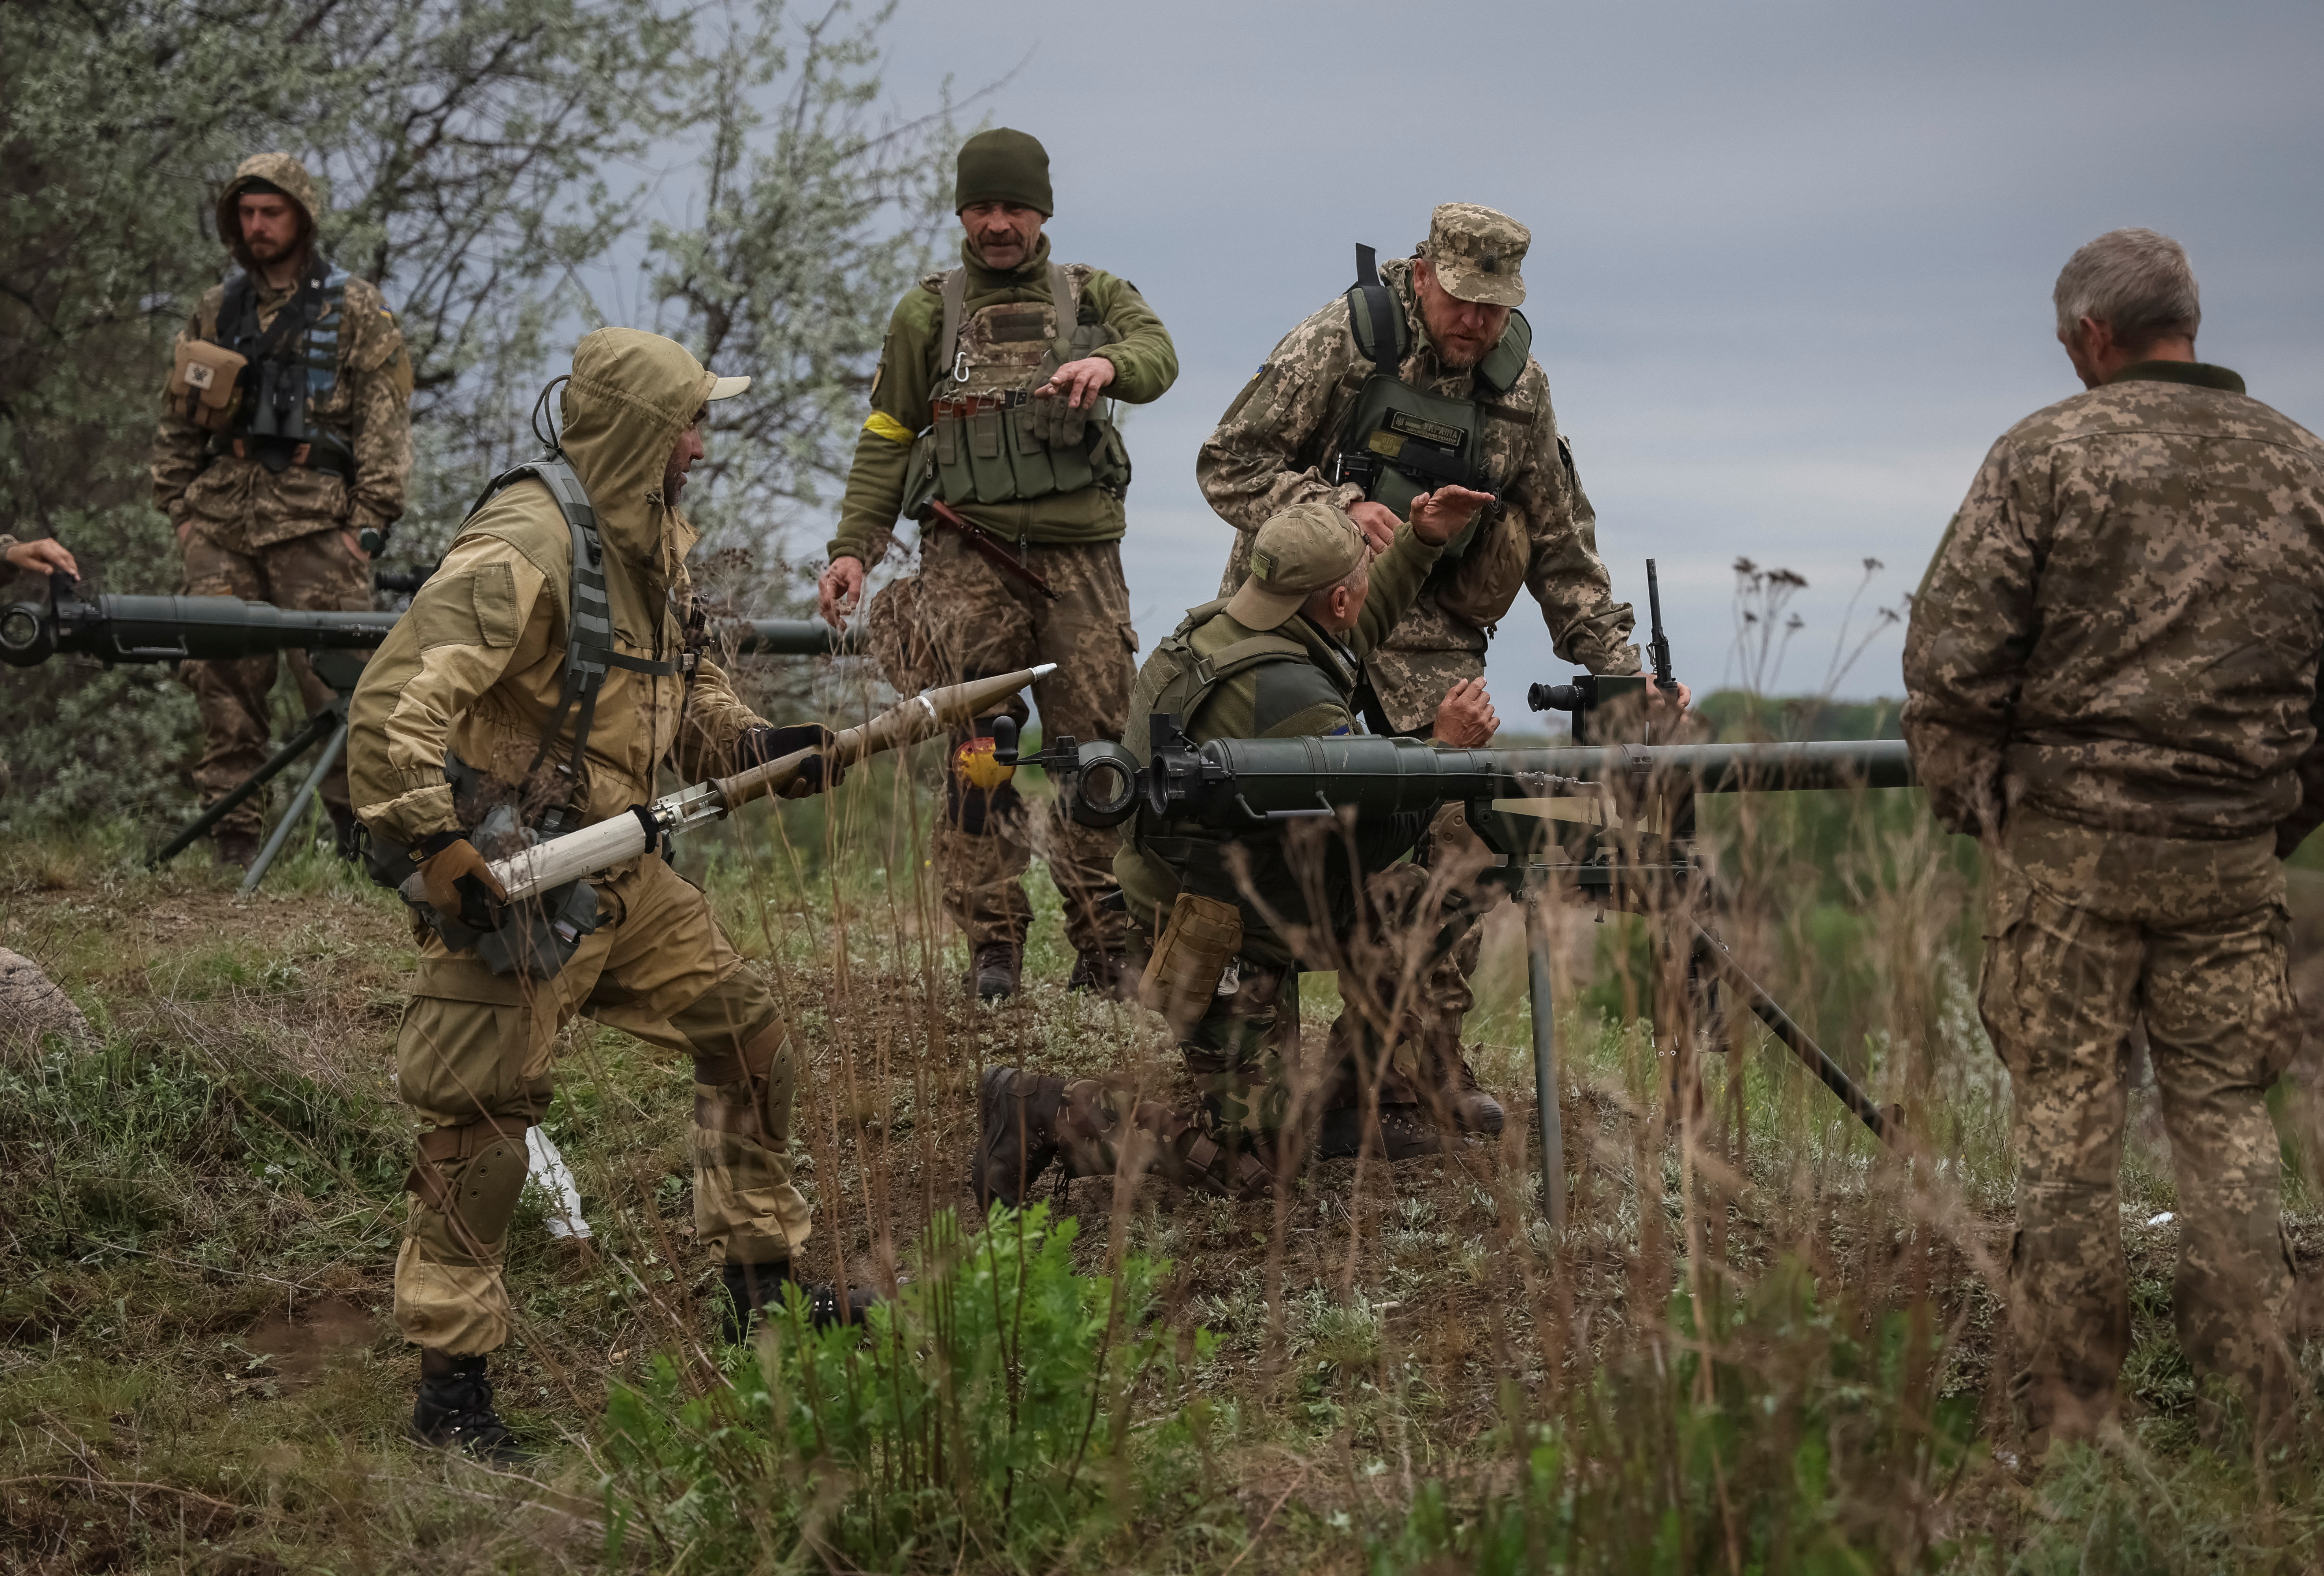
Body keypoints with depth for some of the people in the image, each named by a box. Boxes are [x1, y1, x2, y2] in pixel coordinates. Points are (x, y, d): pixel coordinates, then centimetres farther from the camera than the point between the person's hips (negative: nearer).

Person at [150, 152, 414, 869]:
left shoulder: (355, 311, 4)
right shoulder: (216, 311, 17)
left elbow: (385, 420, -2)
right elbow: (177, 421, 20)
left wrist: (370, 518, -9)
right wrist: (179, 507, 10)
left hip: (315, 520, -4)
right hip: (221, 521, 4)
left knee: (336, 678, -8)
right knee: (223, 682, 1)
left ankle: (363, 836, 0)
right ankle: (235, 847, 6)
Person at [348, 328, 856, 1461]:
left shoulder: (653, 538, 9)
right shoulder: (524, 546, -21)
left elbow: (681, 682, 23)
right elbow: (393, 708, -26)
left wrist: (755, 746, 5)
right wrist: (437, 844, -30)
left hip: (619, 869, 9)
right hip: (513, 882, -9)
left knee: (748, 1039, 14)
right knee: (482, 1126, -4)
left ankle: (763, 1290, 28)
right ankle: (450, 1387, 5)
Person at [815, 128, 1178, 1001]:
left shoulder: (1094, 296, 11)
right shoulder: (928, 313, 11)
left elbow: (1156, 355, -10)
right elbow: (886, 440, 12)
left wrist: (1108, 363, -34)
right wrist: (852, 549, 1)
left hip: (1080, 558, 1)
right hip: (970, 558, 0)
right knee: (978, 755, -6)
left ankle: (1107, 952, 7)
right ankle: (991, 946, 1)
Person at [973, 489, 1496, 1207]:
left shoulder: (1219, 624, 0)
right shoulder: (1290, 697, -30)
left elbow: (1346, 642, 22)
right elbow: (1366, 843, -24)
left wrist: (1420, 544, 20)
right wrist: (1447, 747, -14)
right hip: (1229, 949, -10)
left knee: (1439, 913, 14)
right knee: (1251, 1164, -5)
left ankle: (1348, 1108, 23)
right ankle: (1039, 1111, -2)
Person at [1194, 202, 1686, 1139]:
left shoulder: (1519, 387, 3)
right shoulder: (1345, 341, -9)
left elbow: (1562, 545, 11)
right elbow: (1227, 465, -8)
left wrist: (1619, 666, 3)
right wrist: (1336, 508, -23)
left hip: (1429, 628, 3)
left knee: (1459, 817, -12)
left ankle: (1434, 1042, -5)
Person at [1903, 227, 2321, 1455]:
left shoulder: (2048, 451, -6)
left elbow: (1953, 650, -9)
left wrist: (1957, 799, 4)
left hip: (2070, 838, -3)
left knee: (2067, 1118, 5)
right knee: (2224, 1112, 11)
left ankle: (2065, 1422, 9)